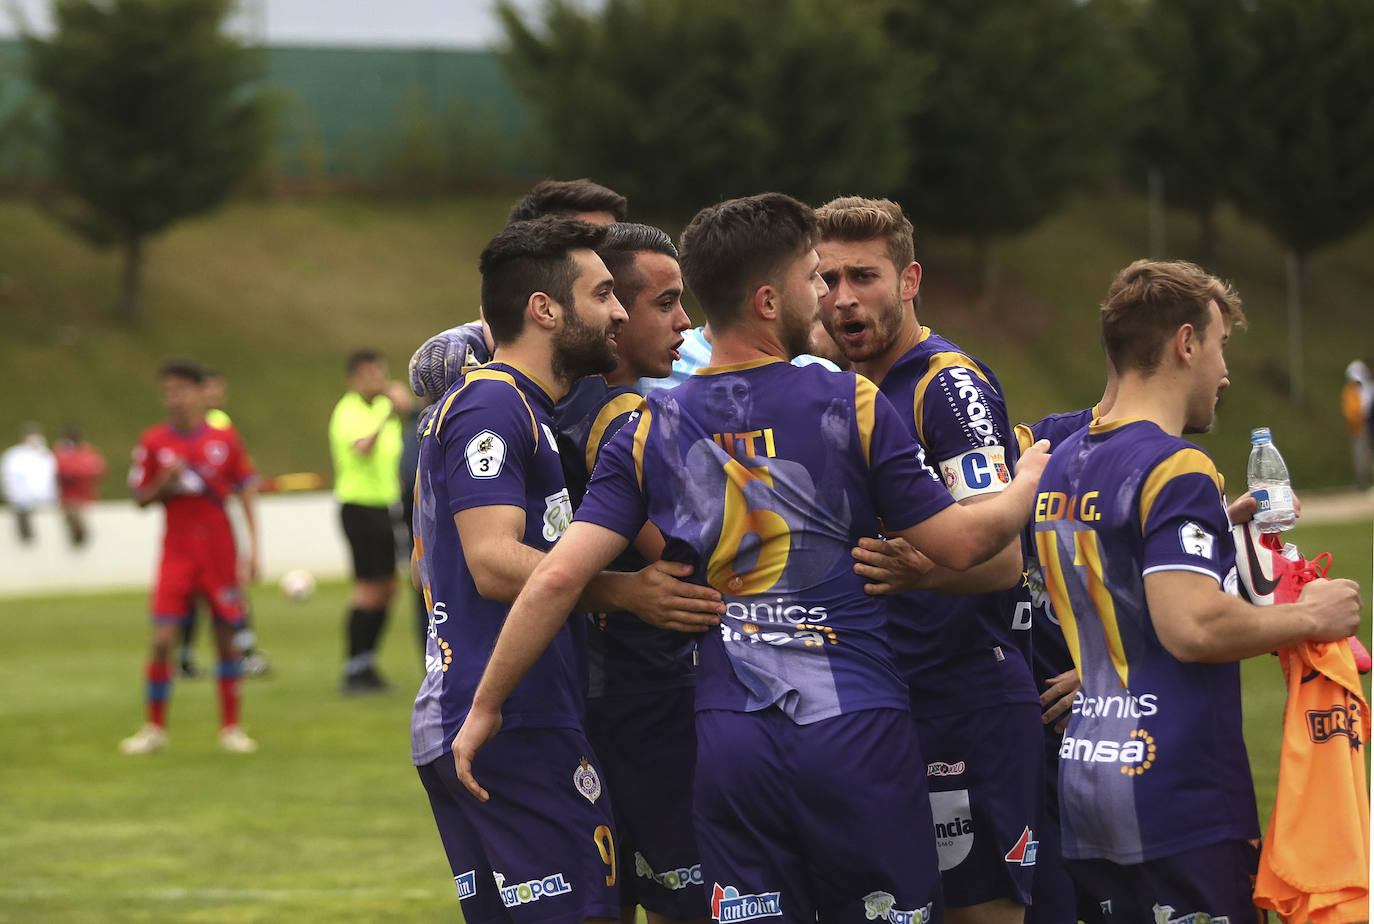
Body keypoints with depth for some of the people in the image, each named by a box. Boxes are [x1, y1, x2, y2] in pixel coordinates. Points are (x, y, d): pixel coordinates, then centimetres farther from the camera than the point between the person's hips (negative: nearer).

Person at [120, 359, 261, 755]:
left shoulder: (225, 439, 0)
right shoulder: (153, 442, 1)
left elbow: (246, 493, 6)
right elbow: (140, 498, 7)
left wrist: (253, 547, 1)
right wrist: (165, 482, -13)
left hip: (219, 550, 0)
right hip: (177, 552, 0)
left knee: (226, 638, 3)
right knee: (162, 639, -7)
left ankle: (230, 726, 13)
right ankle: (155, 728, 5)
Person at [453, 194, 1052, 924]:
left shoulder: (653, 431, 3)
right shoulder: (851, 406, -5)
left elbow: (558, 577, -4)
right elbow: (960, 544, -1)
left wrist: (484, 709, 5)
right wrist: (1029, 485, 19)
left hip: (730, 743, 3)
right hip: (853, 729, -3)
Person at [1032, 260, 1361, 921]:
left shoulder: (1063, 465, 15)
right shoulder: (1176, 470, -13)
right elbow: (1193, 626, -23)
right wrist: (1308, 617, -10)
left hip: (1083, 777, 9)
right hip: (1179, 799, -9)